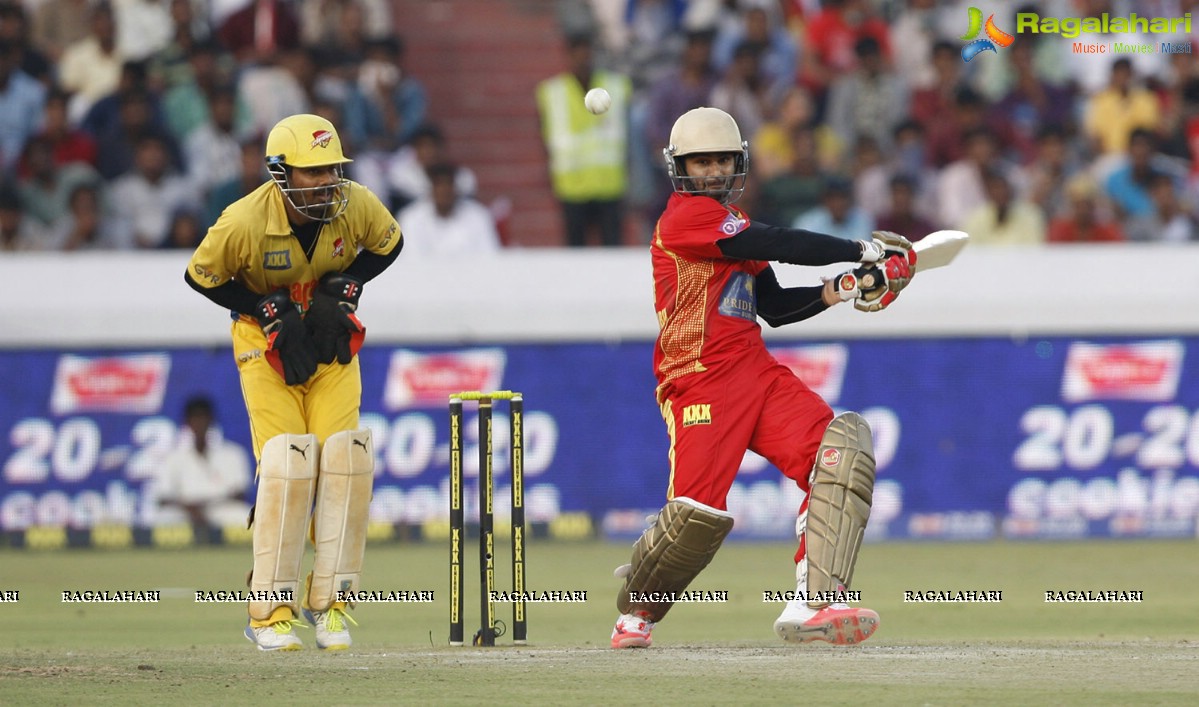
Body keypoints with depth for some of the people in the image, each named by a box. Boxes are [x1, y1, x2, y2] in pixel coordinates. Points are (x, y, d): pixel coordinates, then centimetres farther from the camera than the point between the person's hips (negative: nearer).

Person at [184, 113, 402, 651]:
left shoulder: (357, 205, -16)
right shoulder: (245, 222, -25)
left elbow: (387, 244, 6)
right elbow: (201, 276, -8)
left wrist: (346, 286, -11)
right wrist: (266, 309, -17)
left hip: (333, 344, 3)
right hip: (267, 344, -3)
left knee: (343, 459, -11)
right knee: (286, 464, -16)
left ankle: (329, 600, 1)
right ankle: (271, 610, -7)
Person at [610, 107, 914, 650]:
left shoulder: (732, 226, 23)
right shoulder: (687, 216, -6)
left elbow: (776, 308, 23)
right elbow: (780, 246, -15)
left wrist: (838, 290, 7)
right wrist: (862, 250, -10)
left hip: (757, 373, 8)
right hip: (701, 380, -8)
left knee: (841, 447, -15)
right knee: (699, 513, -16)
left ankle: (811, 604, -23)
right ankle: (635, 612, 14)